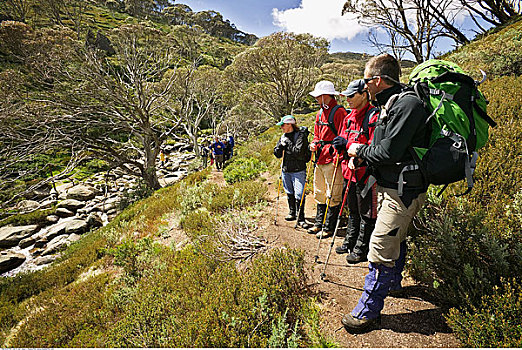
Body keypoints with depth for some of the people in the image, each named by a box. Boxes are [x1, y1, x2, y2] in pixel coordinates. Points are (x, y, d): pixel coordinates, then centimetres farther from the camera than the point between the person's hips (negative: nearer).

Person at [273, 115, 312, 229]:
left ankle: (301, 218, 2)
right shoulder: (283, 137, 10)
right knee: (289, 193, 17)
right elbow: (277, 154, 8)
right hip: (286, 169, 6)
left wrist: (288, 143, -15)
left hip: (298, 170, -6)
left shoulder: (301, 135, -8)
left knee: (299, 194, -8)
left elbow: (298, 152, -20)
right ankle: (292, 212, 34)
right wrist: (281, 145, -9)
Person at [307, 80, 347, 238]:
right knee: (319, 194, 16)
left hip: (332, 160, -9)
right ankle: (319, 224, 29)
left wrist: (337, 158, -21)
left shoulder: (339, 112, -10)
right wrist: (314, 144, 4)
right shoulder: (320, 113, 16)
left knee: (333, 196, 0)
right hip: (320, 160, 9)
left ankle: (329, 228, 10)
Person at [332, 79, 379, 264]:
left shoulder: (374, 116, -14)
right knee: (353, 211, 21)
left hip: (366, 172, -8)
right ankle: (350, 242, 36)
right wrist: (341, 145, -4)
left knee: (366, 214, 5)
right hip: (350, 170, 9)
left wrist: (347, 145, -23)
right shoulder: (349, 118, 13)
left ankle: (361, 249, 18)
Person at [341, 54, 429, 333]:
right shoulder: (390, 105, 12)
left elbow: (389, 152, -24)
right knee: (395, 239, 24)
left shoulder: (408, 104, -18)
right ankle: (392, 283, 45)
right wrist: (363, 153, 4)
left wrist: (360, 150, -9)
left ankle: (368, 312, 6)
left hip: (403, 191, -10)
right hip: (389, 186, 10)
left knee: (381, 249, -6)